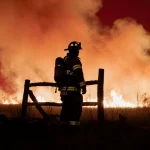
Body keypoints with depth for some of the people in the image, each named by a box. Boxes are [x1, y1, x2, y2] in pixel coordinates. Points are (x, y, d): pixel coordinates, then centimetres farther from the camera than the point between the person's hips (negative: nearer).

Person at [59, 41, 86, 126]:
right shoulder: (75, 60, -8)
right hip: (73, 90, -9)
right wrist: (83, 86, -21)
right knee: (75, 110, -10)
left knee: (66, 111, 13)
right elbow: (78, 73, -21)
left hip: (64, 90, 9)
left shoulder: (64, 60, 19)